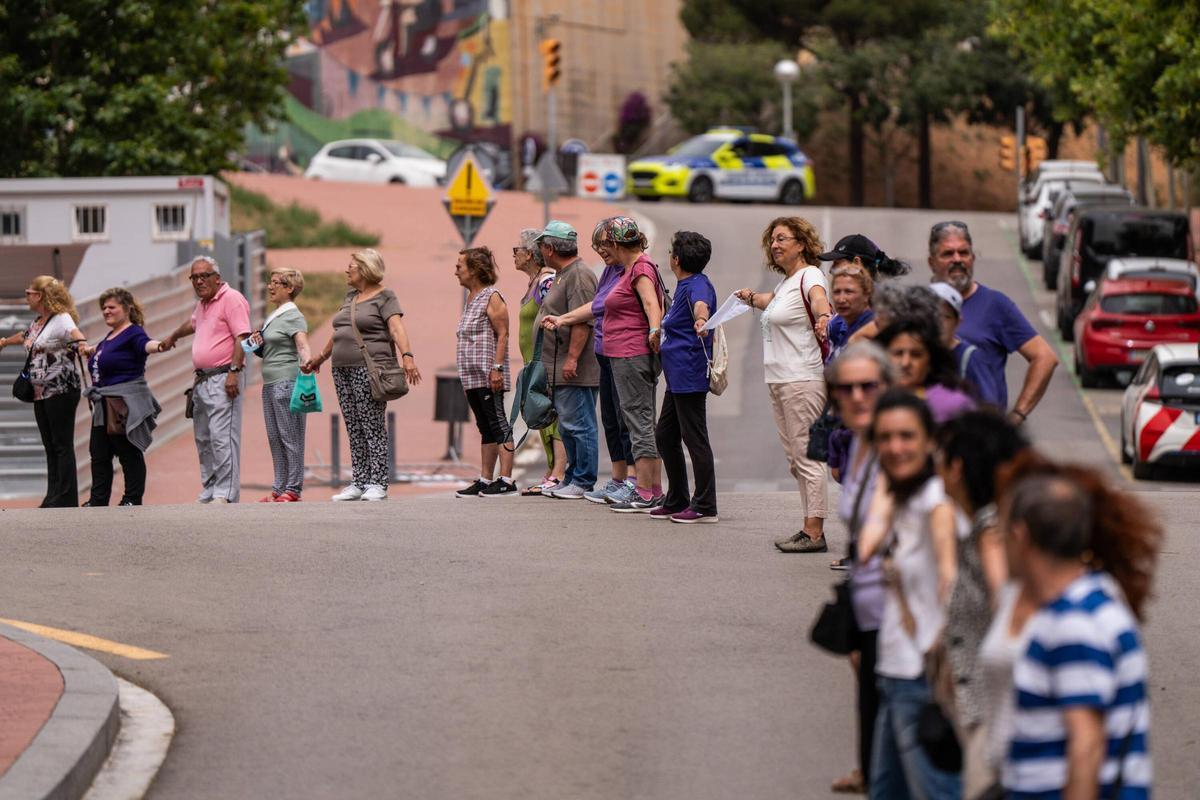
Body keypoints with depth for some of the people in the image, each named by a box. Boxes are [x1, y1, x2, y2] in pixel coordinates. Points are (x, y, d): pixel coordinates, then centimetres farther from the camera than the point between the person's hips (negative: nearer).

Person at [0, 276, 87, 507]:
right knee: (50, 447, 7)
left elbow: (76, 335, -30)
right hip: (41, 392, 9)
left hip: (61, 391, -9)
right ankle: (54, 497, 7)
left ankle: (66, 499, -6)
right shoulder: (38, 323, 15)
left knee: (62, 446, -7)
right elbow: (24, 336, 36)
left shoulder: (61, 319, -11)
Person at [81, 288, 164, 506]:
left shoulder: (132, 334, -11)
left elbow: (146, 344, -33)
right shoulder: (109, 337, 17)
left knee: (130, 453, -2)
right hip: (105, 406, 10)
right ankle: (98, 500, 18)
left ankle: (133, 499, 3)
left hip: (125, 404, -10)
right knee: (99, 453, 11)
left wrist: (159, 346, -53)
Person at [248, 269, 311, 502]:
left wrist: (307, 363, -40)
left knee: (290, 437, -7)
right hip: (270, 384, 9)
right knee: (274, 437, 9)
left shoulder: (294, 317, -8)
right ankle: (279, 488, 13)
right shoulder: (274, 317, 19)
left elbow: (302, 346, -21)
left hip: (287, 382, -9)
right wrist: (258, 344, 5)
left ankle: (293, 489, -6)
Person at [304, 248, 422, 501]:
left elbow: (397, 329, -16)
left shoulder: (384, 297, -3)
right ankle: (358, 483, 6)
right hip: (343, 370, 8)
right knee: (354, 430, 5)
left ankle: (378, 484, -8)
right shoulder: (350, 297, 20)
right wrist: (321, 357, 37)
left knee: (373, 428, -8)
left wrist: (407, 357, -29)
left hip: (370, 369, -8)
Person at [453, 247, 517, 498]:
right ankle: (485, 480, 12)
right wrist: (465, 373, 19)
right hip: (472, 377, 9)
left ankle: (506, 480, -13)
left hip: (488, 375, -9)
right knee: (486, 428, 10)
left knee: (498, 425, -10)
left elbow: (502, 334, -14)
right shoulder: (471, 298, 18)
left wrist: (497, 368, -21)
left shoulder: (492, 297, -9)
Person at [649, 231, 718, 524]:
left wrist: (700, 319, -62)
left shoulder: (697, 285, -15)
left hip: (689, 375, -11)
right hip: (678, 377, 11)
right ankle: (676, 501, 24)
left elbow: (700, 303, -40)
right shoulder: (686, 285, 17)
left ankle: (705, 507, -3)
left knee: (695, 439, -7)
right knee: (664, 435, 15)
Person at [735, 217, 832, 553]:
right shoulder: (786, 281, 17)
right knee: (794, 458, 10)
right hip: (779, 379, 10)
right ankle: (810, 529, 12)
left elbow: (819, 298, -35)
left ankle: (814, 532, -10)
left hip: (803, 380, -10)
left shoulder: (809, 276, -11)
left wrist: (823, 318, -55)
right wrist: (751, 298, 56)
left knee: (806, 456, -10)